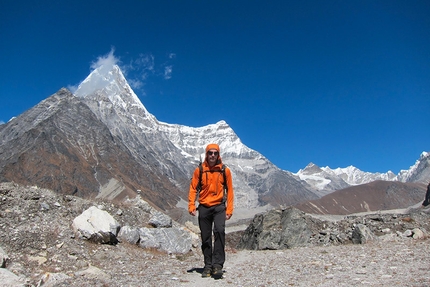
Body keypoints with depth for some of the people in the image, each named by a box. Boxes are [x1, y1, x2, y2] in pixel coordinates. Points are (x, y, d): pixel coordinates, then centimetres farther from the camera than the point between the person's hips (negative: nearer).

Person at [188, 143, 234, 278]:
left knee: (219, 231, -22)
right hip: (204, 207, 2)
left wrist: (229, 209, -1)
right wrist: (191, 206, -6)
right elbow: (193, 188, 3)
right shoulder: (199, 170, 0)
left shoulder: (225, 170, 0)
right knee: (205, 238, 8)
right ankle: (208, 265, 21)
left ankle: (218, 264, -14)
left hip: (219, 207, -1)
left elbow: (229, 190, 3)